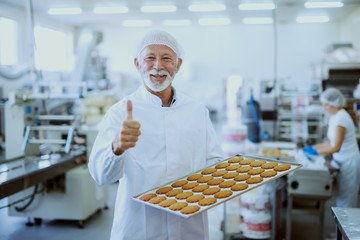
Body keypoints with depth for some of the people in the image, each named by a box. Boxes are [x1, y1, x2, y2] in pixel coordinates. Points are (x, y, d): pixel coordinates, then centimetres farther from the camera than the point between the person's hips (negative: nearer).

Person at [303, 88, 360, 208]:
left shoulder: (341, 118, -21)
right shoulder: (334, 117, 8)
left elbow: (336, 147, -23)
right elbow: (331, 142, 15)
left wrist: (315, 151, -17)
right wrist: (313, 147, 9)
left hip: (349, 162, -9)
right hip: (342, 161, 9)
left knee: (345, 200, -1)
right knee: (341, 197, 15)